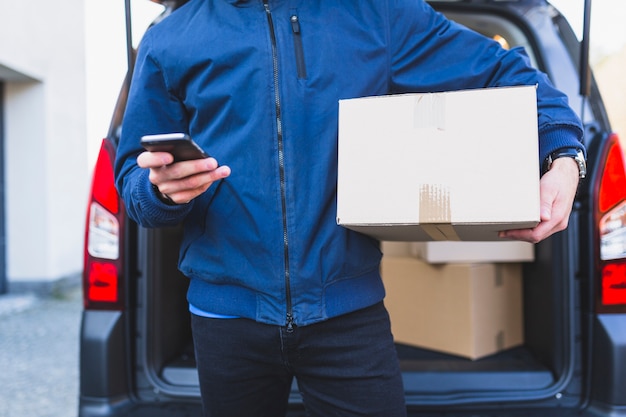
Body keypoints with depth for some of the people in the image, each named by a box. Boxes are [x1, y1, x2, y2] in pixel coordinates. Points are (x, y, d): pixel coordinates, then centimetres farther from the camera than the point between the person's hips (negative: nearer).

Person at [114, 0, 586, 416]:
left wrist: (564, 154, -8)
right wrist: (163, 189, -18)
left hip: (348, 306, -1)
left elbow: (506, 71, 9)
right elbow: (132, 177, 6)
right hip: (229, 311, 2)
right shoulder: (168, 42, 6)